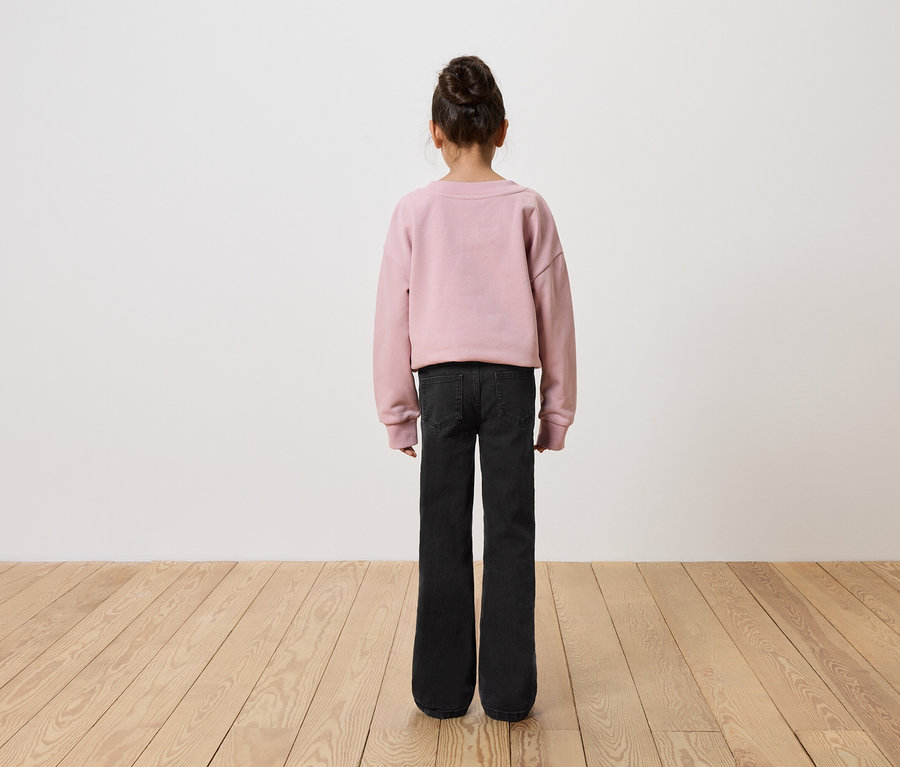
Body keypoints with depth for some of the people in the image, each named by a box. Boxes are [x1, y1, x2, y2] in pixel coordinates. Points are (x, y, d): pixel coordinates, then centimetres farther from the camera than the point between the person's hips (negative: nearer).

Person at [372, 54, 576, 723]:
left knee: (444, 535, 8)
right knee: (510, 533, 7)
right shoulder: (528, 208, 0)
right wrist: (558, 407, 11)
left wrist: (397, 410, 10)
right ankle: (508, 692, 17)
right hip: (511, 381, 0)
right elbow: (555, 315, 2)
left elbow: (393, 317, 1)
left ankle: (443, 689, 20)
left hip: (442, 380, 0)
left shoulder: (414, 210, -1)